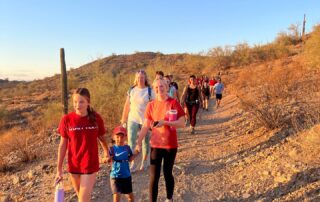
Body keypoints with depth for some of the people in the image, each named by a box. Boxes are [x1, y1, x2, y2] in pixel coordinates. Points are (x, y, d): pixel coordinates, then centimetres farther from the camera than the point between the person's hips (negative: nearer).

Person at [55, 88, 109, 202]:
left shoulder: (96, 118, -10)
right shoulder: (67, 119, -10)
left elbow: (102, 138, 7)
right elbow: (63, 145, -2)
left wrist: (106, 152, 22)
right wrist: (59, 169, -1)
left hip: (90, 165, -1)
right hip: (73, 166, 2)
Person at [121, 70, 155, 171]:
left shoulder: (150, 91, -4)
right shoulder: (131, 90, 4)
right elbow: (127, 105, 8)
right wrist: (123, 119, 8)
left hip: (145, 120, -2)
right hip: (133, 119, 2)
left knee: (145, 141, 10)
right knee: (131, 141, -5)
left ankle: (144, 162, 28)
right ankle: (133, 163, 5)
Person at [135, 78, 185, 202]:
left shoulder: (174, 103, -8)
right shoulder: (151, 105, -1)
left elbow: (182, 123, -12)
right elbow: (145, 126, 1)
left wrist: (165, 122, -23)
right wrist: (138, 142, -6)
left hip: (171, 145, -1)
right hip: (155, 145, 1)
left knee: (167, 173, 12)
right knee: (154, 176, 2)